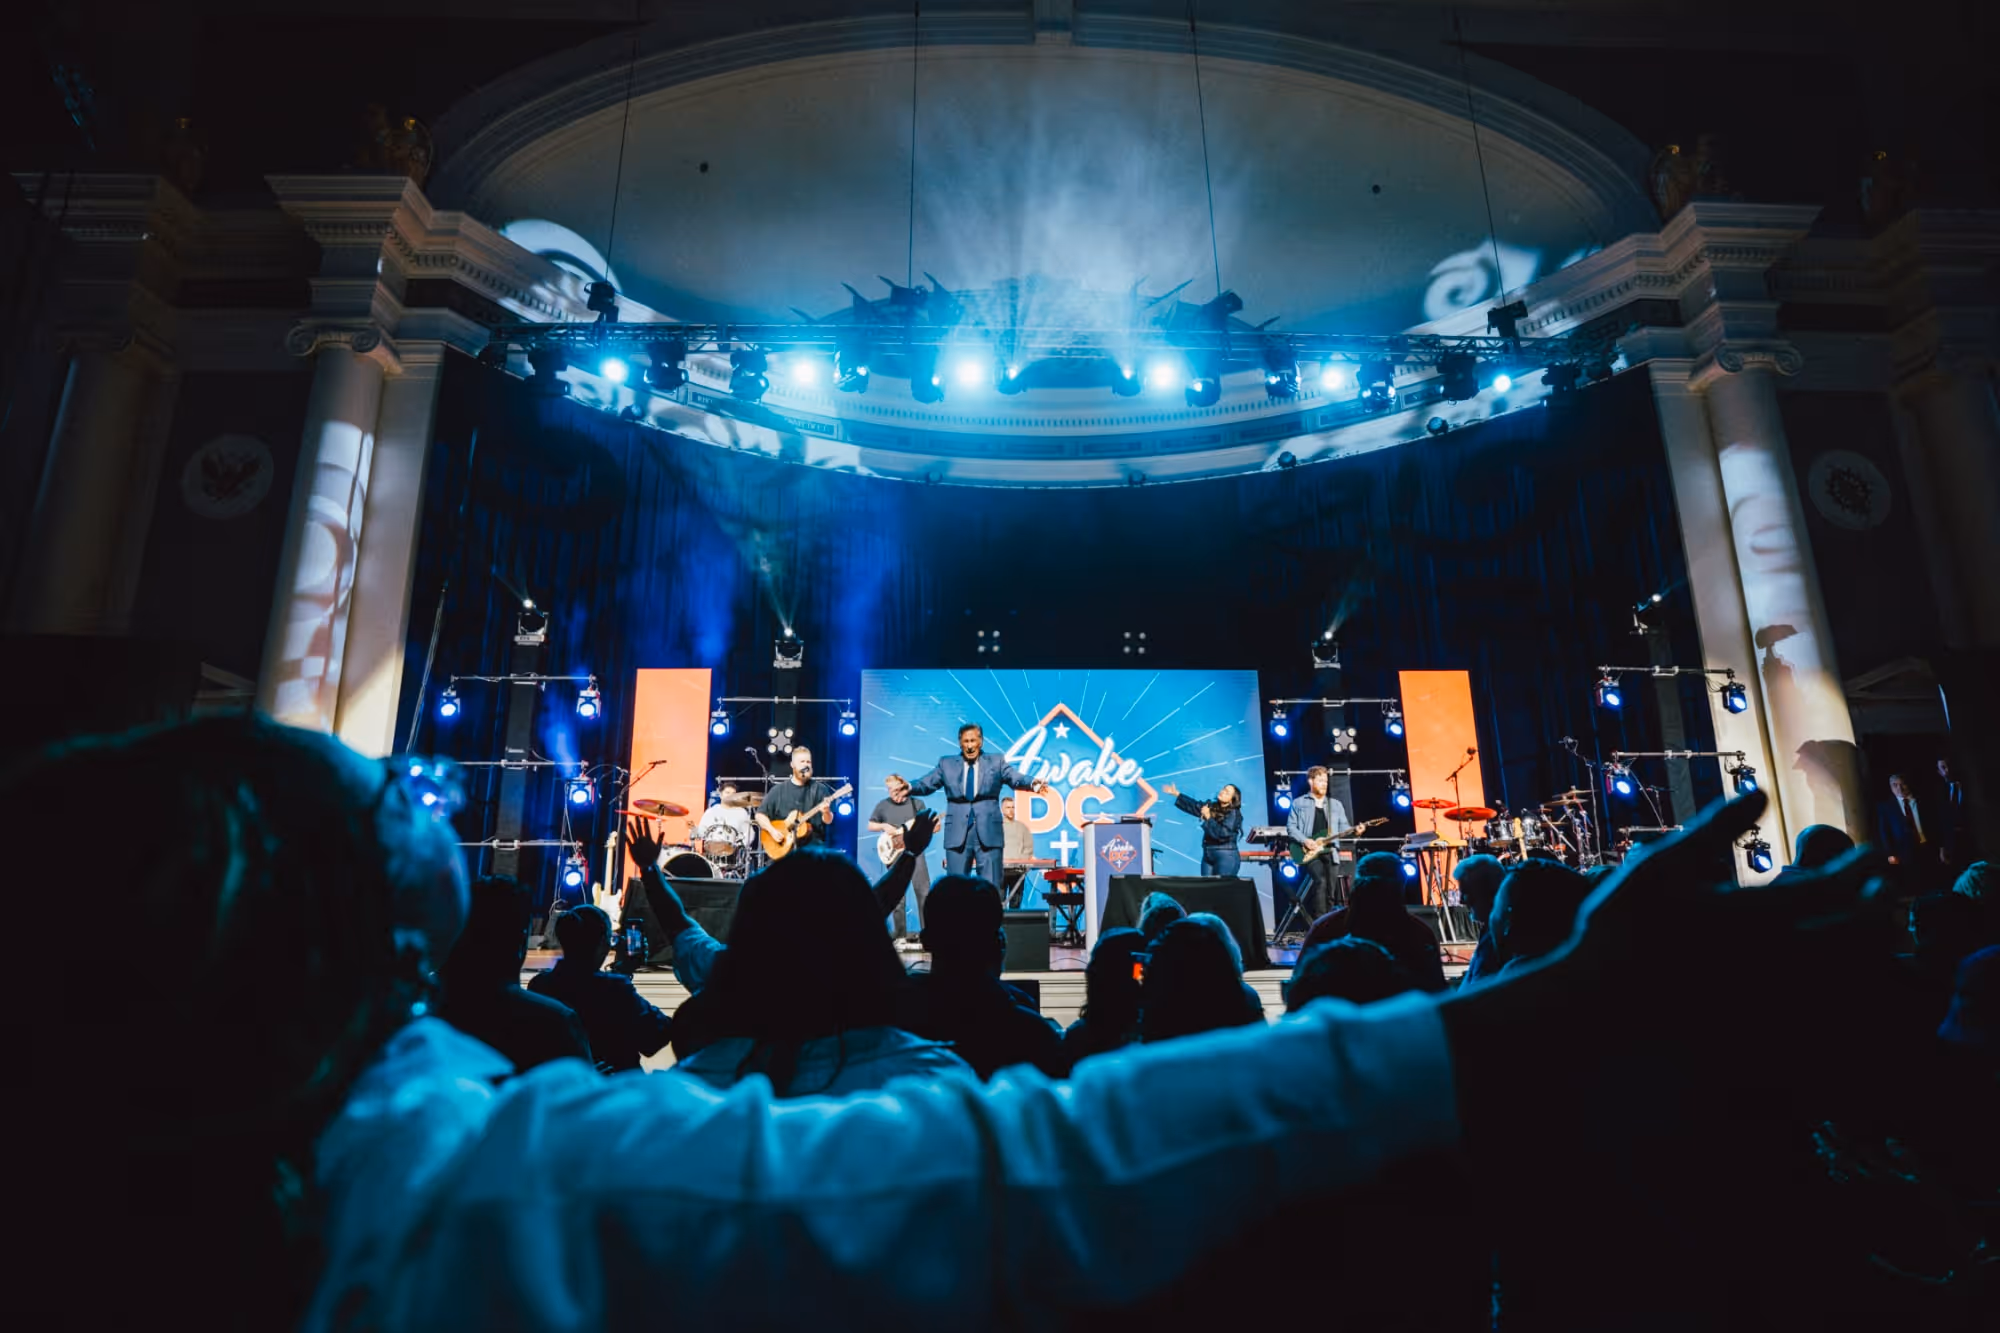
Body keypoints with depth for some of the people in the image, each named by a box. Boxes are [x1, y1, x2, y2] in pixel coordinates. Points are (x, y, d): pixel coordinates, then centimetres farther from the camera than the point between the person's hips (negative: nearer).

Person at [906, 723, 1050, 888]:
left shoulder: (996, 762, 7)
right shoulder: (946, 764, 11)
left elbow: (1017, 778, -6)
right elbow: (926, 783, 4)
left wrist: (1033, 783, -28)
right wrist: (908, 787, -18)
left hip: (988, 833, -1)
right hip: (958, 833, 1)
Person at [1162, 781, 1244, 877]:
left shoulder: (1233, 814, -10)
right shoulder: (1212, 807, 9)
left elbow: (1222, 834, -21)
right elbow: (1194, 805, 19)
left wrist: (1208, 817, -18)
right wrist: (1176, 794, 18)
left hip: (1226, 857, -7)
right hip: (1208, 855, 7)